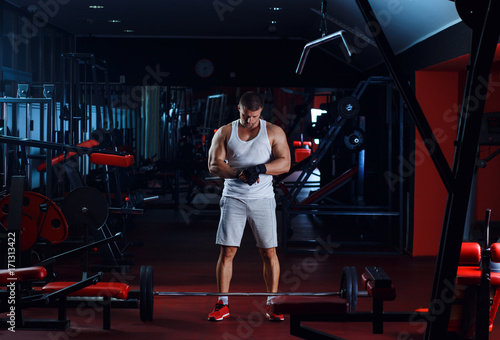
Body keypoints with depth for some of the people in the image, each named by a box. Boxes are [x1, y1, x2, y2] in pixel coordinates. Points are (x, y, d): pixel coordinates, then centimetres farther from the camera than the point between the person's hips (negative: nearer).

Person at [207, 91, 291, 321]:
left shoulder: (273, 132, 3)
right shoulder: (224, 133, 6)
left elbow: (285, 163, -4)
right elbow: (214, 164, -1)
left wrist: (260, 168, -20)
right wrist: (239, 173, -16)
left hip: (263, 199, 0)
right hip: (233, 198, 1)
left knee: (269, 252, -1)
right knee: (227, 251, -2)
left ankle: (272, 304, 10)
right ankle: (222, 305, 9)